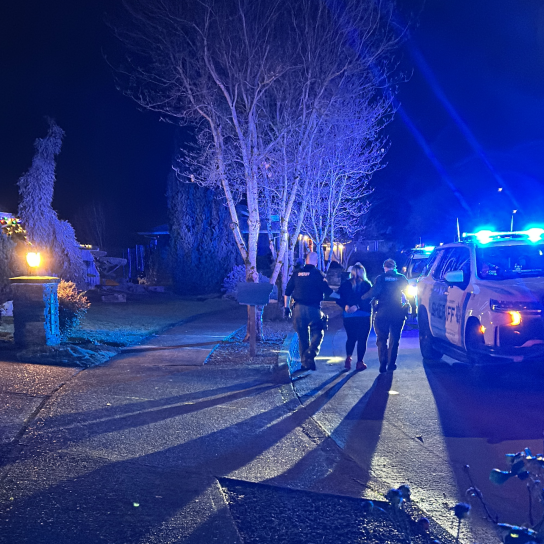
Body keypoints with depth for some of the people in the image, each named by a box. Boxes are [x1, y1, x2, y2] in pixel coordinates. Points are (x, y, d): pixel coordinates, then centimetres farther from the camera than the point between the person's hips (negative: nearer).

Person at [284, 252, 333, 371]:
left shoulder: (296, 274, 7)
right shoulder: (318, 274, -6)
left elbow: (287, 292, 10)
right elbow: (328, 292, -7)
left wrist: (286, 307, 19)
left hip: (298, 308, 4)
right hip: (313, 309, -4)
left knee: (302, 336, 13)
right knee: (317, 333, 7)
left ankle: (304, 362, 19)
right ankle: (310, 355, -17)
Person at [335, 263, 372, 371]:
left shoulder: (345, 284, 4)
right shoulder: (367, 285, -2)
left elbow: (339, 298, -3)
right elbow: (369, 300, -13)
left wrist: (345, 306, -10)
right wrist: (358, 306, -15)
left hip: (348, 315, 3)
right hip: (364, 316, -3)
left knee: (351, 338, 18)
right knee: (362, 339, 6)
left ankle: (348, 358, 1)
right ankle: (360, 362, 5)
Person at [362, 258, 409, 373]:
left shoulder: (381, 278, -4)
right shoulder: (401, 278, 2)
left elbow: (373, 292, -15)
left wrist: (362, 298, -2)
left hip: (382, 313, -2)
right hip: (397, 313, 2)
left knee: (381, 339, 7)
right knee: (394, 339, 14)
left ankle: (383, 364, -2)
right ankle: (391, 364, 14)